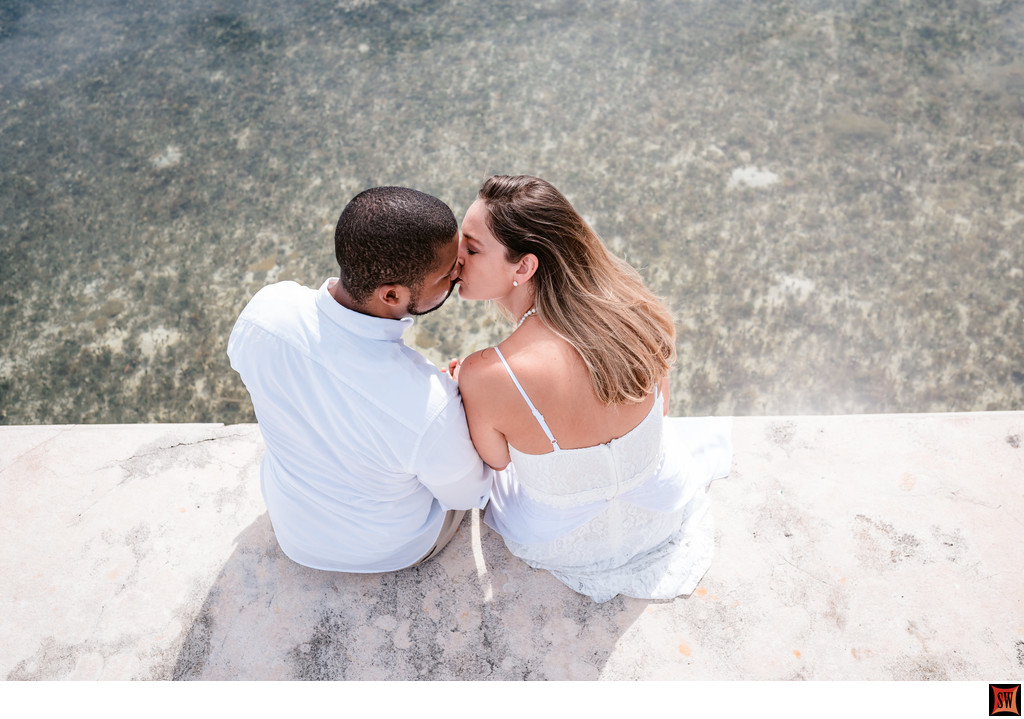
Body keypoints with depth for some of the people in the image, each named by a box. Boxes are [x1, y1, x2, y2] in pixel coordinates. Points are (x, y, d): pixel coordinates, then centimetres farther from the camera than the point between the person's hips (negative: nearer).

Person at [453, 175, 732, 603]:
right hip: (664, 516, 2)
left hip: (559, 546, -1)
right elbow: (661, 407, -5)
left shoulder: (483, 378, -38)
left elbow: (495, 460, -14)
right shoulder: (629, 309, -27)